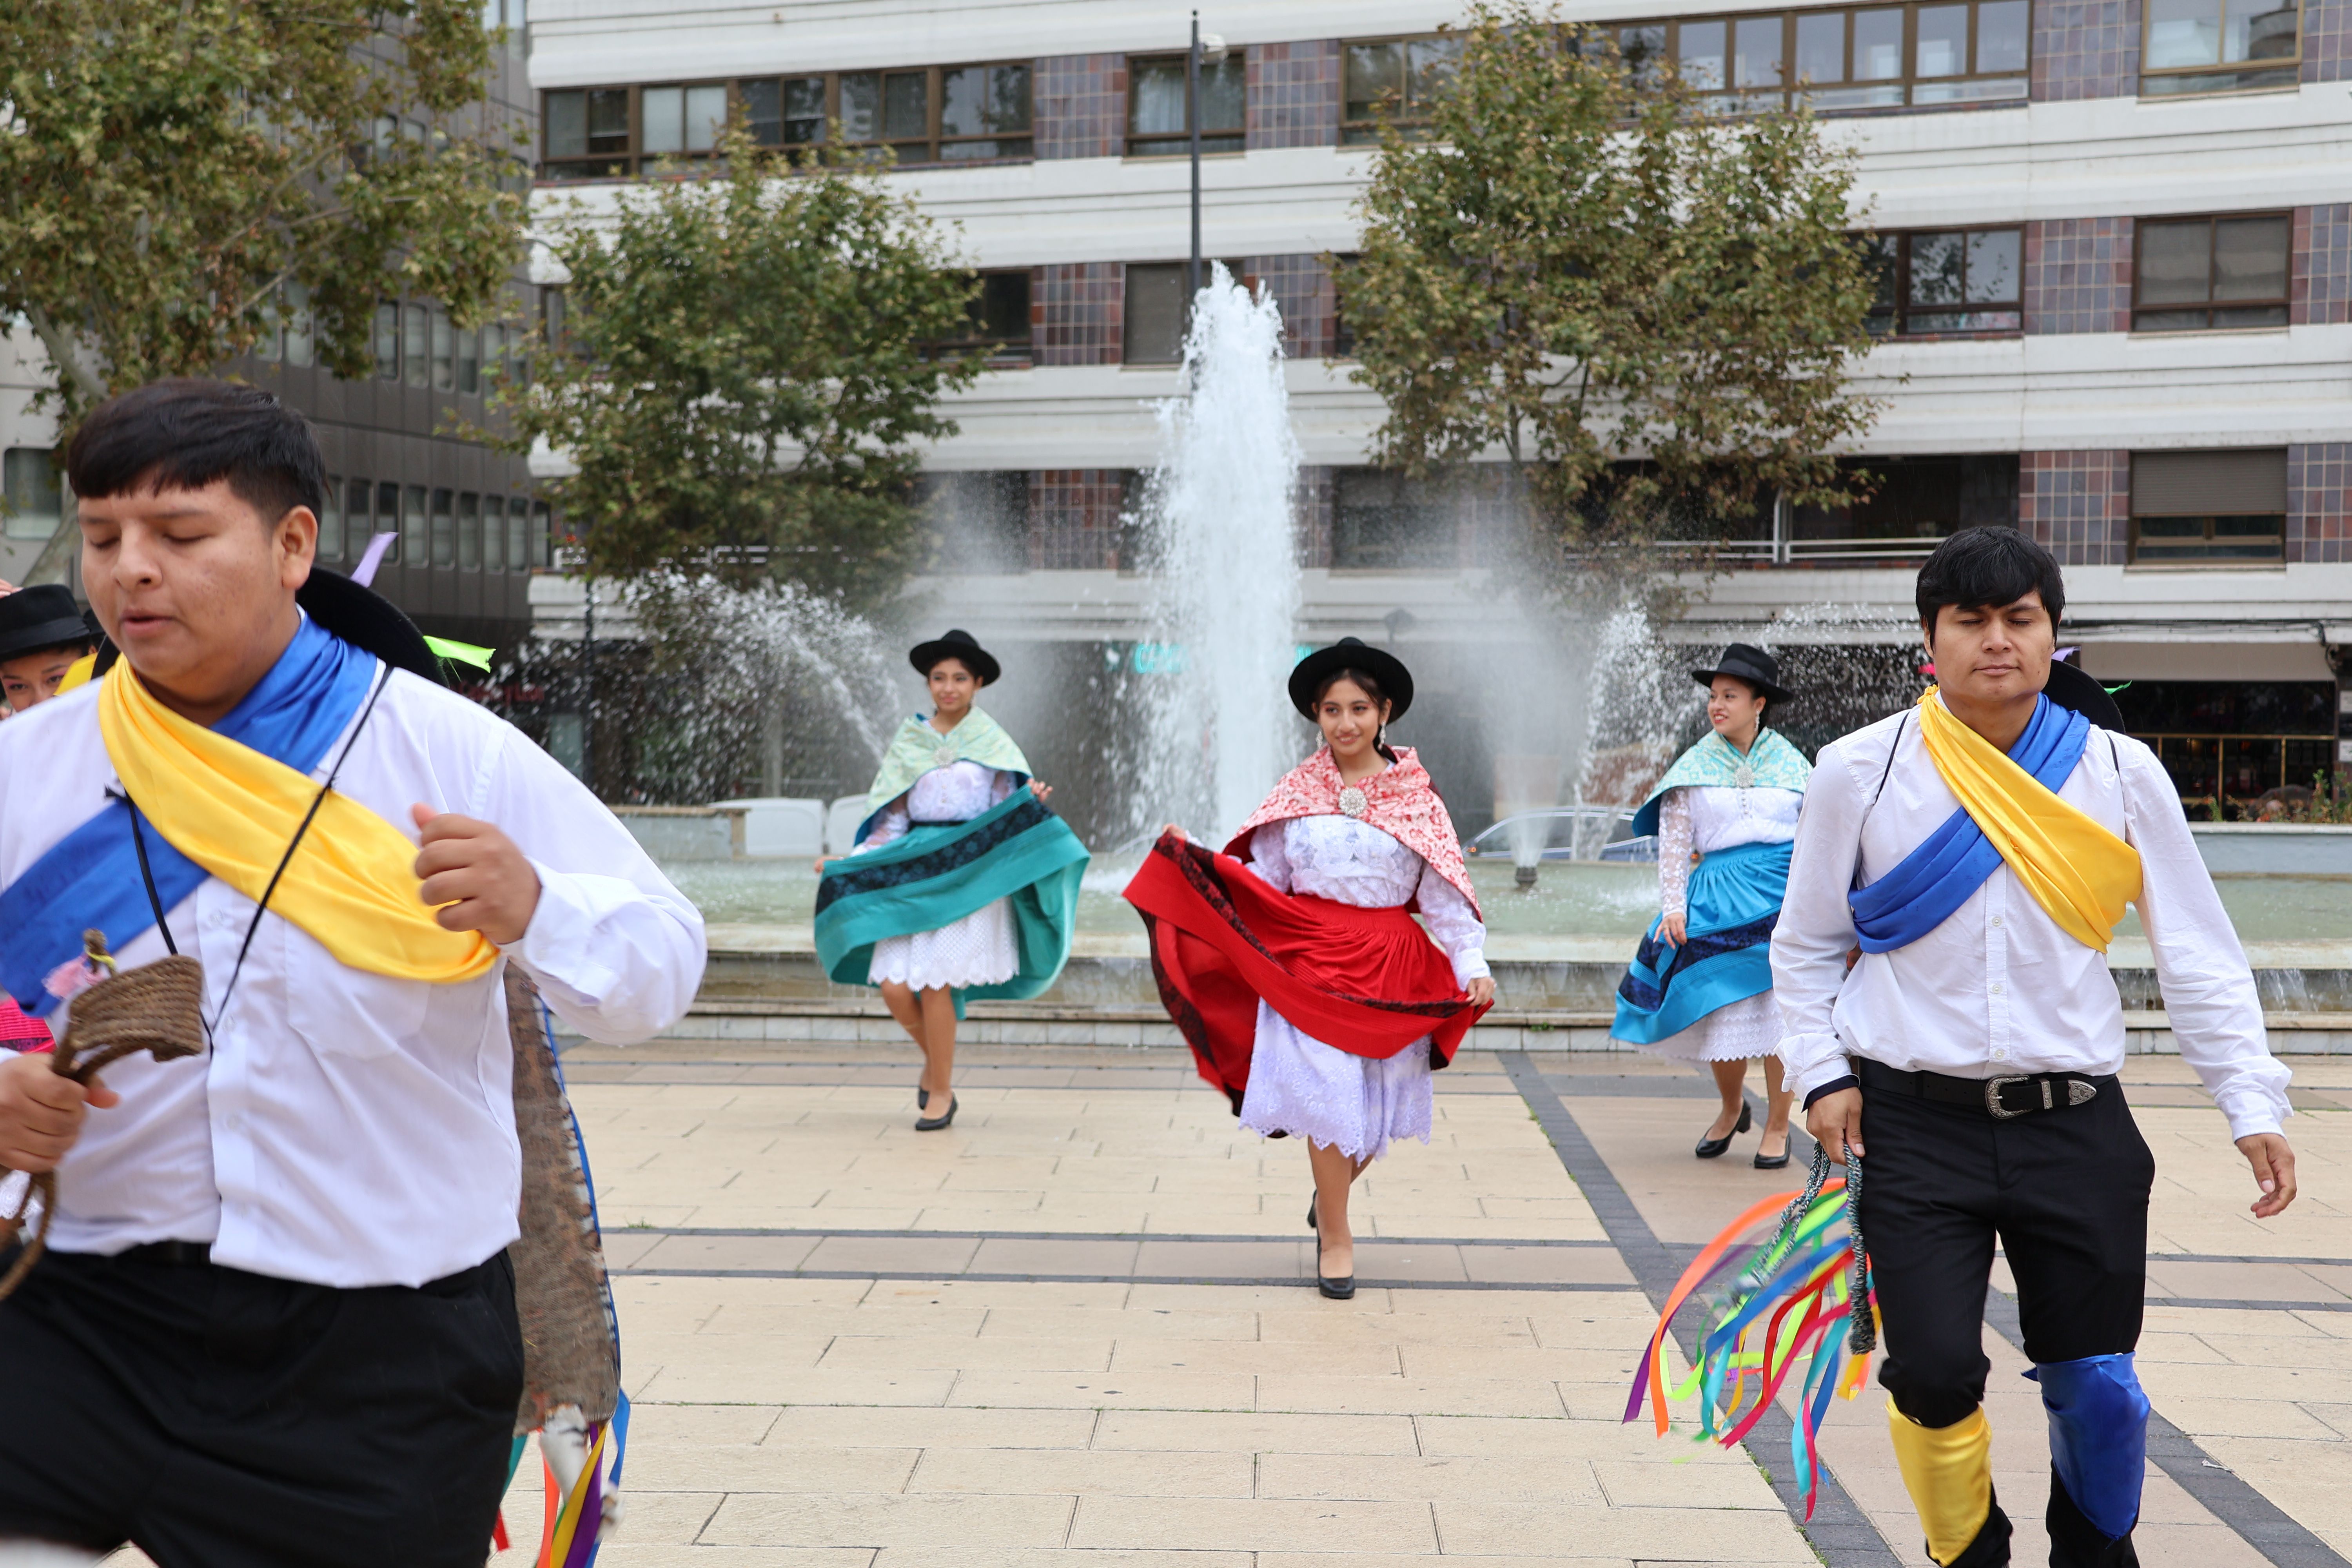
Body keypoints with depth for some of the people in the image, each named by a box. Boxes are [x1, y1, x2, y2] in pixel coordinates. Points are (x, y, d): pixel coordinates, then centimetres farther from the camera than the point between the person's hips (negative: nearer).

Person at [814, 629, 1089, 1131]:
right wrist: (845, 862, 0)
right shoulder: (908, 741, 11)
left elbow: (1008, 813, 2)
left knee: (935, 983, -9)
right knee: (895, 986, -6)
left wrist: (1034, 801, -20)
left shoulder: (992, 741, 5)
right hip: (913, 870, 3)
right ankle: (936, 1059, 24)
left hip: (969, 873, -3)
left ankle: (941, 1091, 9)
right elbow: (893, 819, 11)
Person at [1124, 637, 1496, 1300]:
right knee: (1328, 1095, -6)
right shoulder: (1297, 791, 6)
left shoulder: (1414, 794, 3)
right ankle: (1337, 1236, 11)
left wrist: (1472, 963, -9)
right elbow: (1262, 880, 8)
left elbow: (1444, 890, 1)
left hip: (1390, 968, 1)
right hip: (1309, 963, 0)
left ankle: (1329, 1197, 35)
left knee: (1379, 1103, 4)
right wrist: (1197, 865, -5)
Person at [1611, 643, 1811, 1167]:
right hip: (1718, 901, 0)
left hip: (1783, 899, 0)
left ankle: (1777, 1126, 12)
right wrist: (1673, 906, -5)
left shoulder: (1790, 764, 6)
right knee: (1721, 1014, 3)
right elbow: (1674, 843, 3)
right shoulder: (1694, 767, 5)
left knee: (1779, 1014, -1)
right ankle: (1731, 1107, 30)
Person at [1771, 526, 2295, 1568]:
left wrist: (2251, 1104, 0)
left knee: (2096, 1383, 5)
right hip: (1915, 1125, -1)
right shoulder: (1861, 771, -2)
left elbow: (2199, 955, 5)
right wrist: (1822, 1073, -1)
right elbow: (1805, 945, 9)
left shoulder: (2119, 774, 1)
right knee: (1934, 1373, -10)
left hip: (2076, 1123, 1)